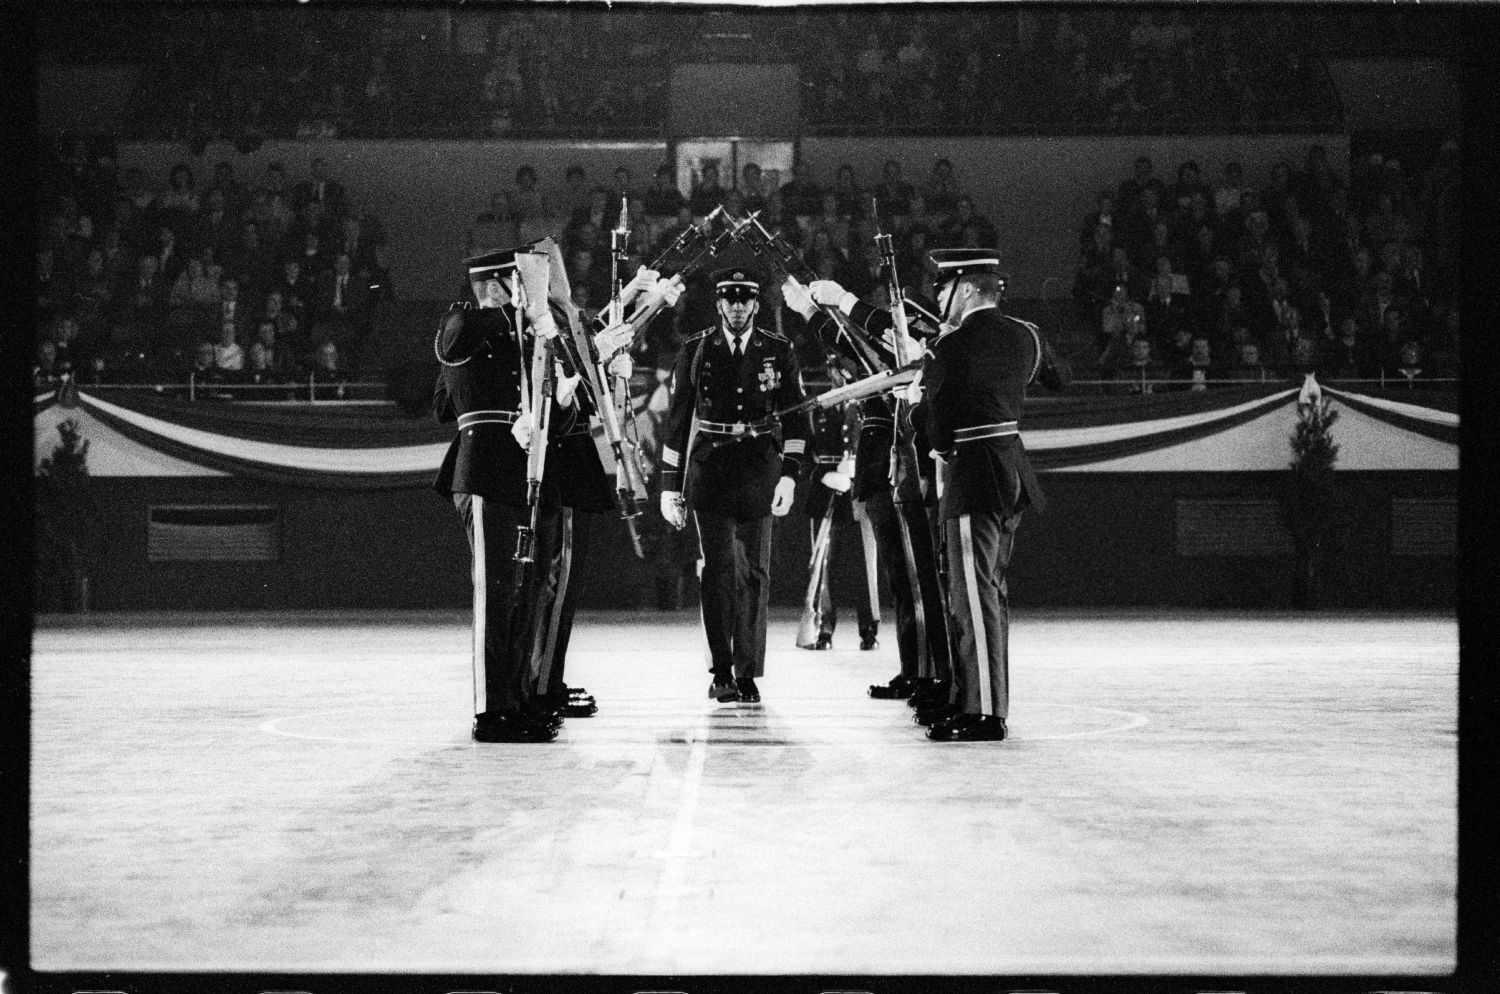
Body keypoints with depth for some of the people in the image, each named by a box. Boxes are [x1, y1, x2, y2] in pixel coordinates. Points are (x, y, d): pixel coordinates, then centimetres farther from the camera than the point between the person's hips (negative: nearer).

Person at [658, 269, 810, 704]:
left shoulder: (779, 352, 5)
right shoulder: (695, 351, 4)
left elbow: (795, 417, 4)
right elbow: (677, 420, 6)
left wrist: (789, 475, -9)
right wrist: (669, 486, 3)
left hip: (759, 471, 0)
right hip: (709, 469, 0)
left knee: (753, 572, -1)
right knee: (717, 569, -2)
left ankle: (748, 672, 4)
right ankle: (721, 672, 5)